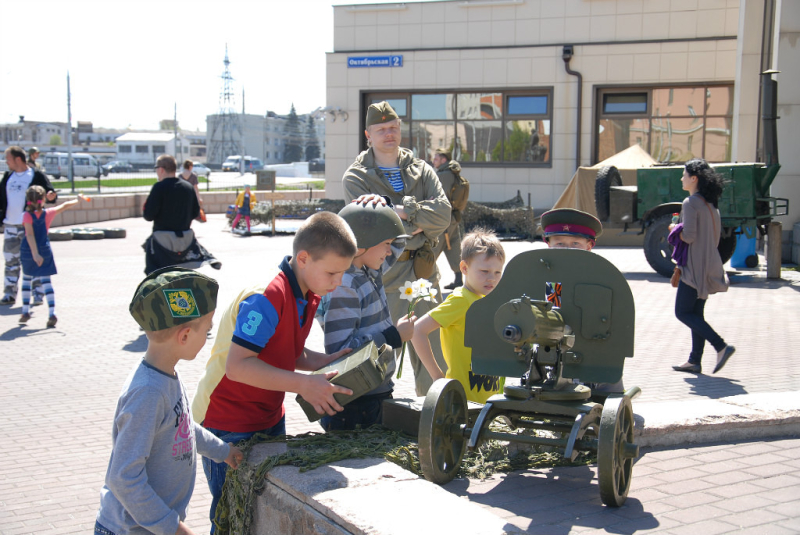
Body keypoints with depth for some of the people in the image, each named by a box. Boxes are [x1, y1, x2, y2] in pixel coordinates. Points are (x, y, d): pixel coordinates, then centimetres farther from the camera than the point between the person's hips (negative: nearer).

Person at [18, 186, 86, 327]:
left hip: (28, 252, -1)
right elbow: (65, 206, 12)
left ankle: (25, 311, 21)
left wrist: (35, 253, -25)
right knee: (46, 281, 0)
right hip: (45, 251, 1)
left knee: (26, 279, 18)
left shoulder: (27, 216, -11)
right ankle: (52, 313, -11)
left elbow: (30, 235, -21)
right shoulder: (48, 213, -3)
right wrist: (78, 199, 28)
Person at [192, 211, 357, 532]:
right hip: (228, 425, -9)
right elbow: (237, 365, -32)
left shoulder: (308, 295, 2)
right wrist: (303, 385, -35)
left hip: (270, 418, 9)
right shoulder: (266, 297, -27)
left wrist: (330, 361, -5)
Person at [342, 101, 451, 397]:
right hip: (382, 276, -4)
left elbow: (443, 212, -4)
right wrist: (417, 226, -9)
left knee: (433, 352, 9)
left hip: (424, 273, 4)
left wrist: (404, 211, -15)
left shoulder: (421, 170, 13)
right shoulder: (355, 177, 2)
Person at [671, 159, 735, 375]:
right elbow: (715, 237, 18)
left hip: (695, 267, -9)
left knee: (683, 312, -4)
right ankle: (694, 361, 13)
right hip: (709, 265, 9)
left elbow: (688, 236, -21)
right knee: (696, 313, 12)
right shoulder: (711, 204, 14)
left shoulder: (691, 203, -14)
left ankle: (721, 346, -12)